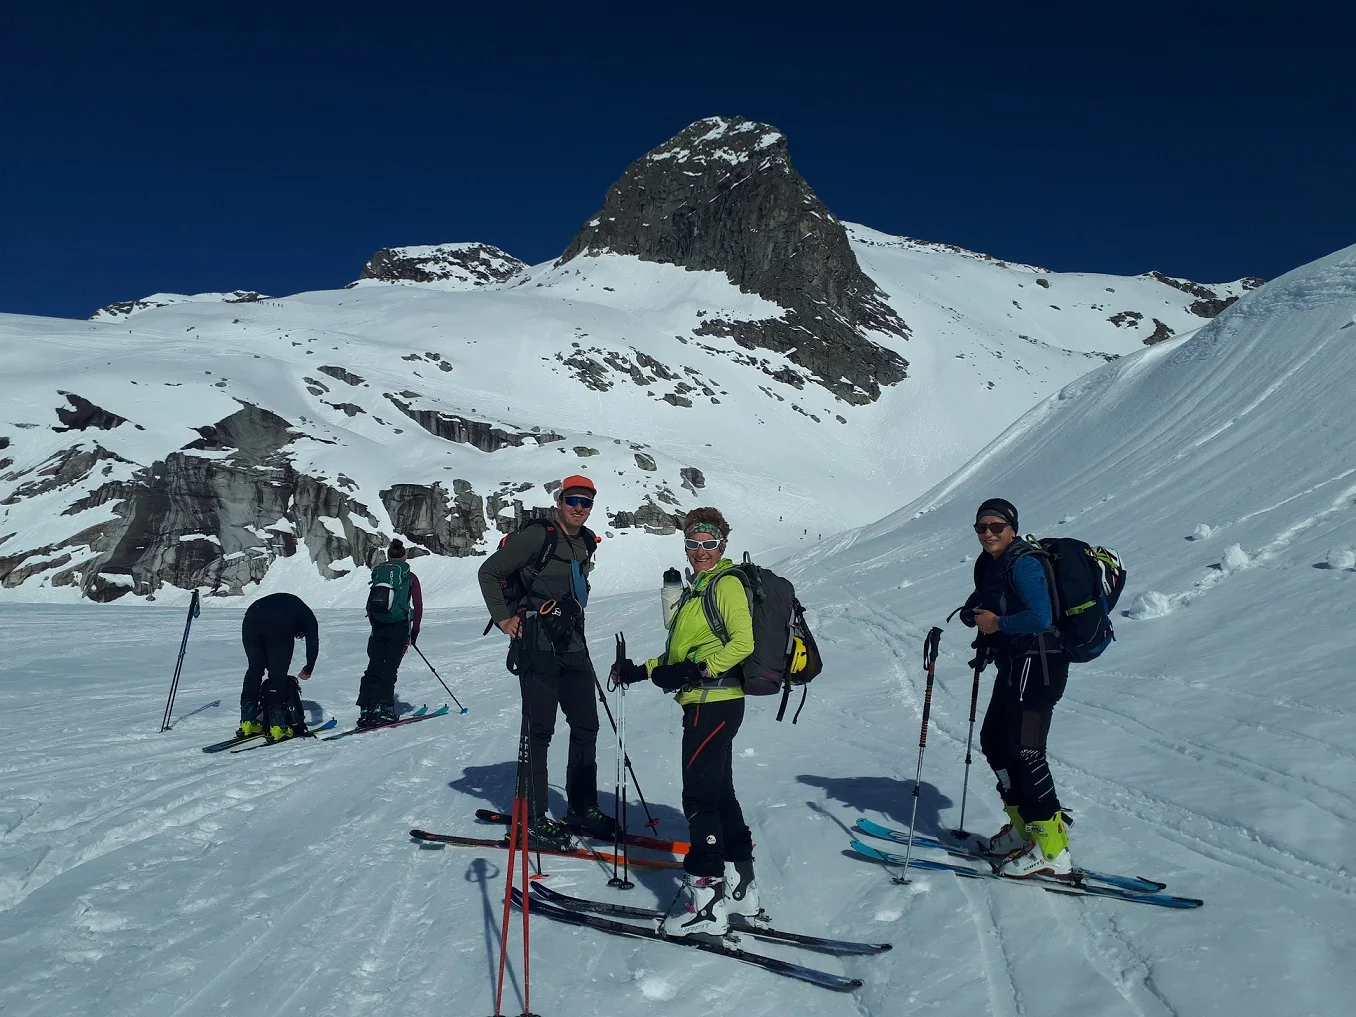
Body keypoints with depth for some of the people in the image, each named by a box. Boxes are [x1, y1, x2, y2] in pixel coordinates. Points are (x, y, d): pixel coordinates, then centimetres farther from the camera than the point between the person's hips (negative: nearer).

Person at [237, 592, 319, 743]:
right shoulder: (307, 616, 30)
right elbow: (313, 644, 16)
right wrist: (308, 669, 27)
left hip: (250, 620, 5)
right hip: (278, 626, -4)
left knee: (254, 671, 17)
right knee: (278, 675, 5)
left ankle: (247, 724, 17)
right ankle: (276, 726, 4)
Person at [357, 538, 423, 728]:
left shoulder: (378, 574, 11)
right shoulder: (410, 577, 4)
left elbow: (370, 605, 12)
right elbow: (418, 606, -1)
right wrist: (415, 630, 5)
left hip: (378, 627, 3)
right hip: (399, 627, -3)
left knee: (373, 669, 6)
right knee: (389, 669, -1)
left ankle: (366, 710, 1)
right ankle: (384, 708, -7)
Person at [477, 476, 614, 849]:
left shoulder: (586, 542, 12)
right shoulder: (537, 535, -11)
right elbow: (489, 572, -7)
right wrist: (504, 618, -10)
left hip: (573, 646, 8)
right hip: (537, 647, -8)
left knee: (586, 725, 11)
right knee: (539, 730, -3)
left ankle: (582, 810, 24)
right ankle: (533, 819, 8)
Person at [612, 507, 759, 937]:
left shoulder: (726, 583, -8)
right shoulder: (697, 587, 20)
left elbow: (743, 641, -20)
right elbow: (684, 651, 24)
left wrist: (695, 670, -24)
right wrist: (641, 671, 16)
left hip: (715, 703, -10)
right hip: (703, 703, 10)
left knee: (699, 796, -6)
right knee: (719, 793, 15)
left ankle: (706, 899, 1)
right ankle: (740, 886, 25)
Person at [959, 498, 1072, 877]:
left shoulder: (1023, 563, -15)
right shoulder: (990, 564, 14)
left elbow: (1041, 617, -25)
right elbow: (975, 610, 16)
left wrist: (997, 623, -14)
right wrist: (974, 614, -6)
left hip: (1036, 665, -10)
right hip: (1014, 665, 10)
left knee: (1024, 751, -11)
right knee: (994, 742, 14)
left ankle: (1052, 849, -6)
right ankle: (1023, 828, 26)